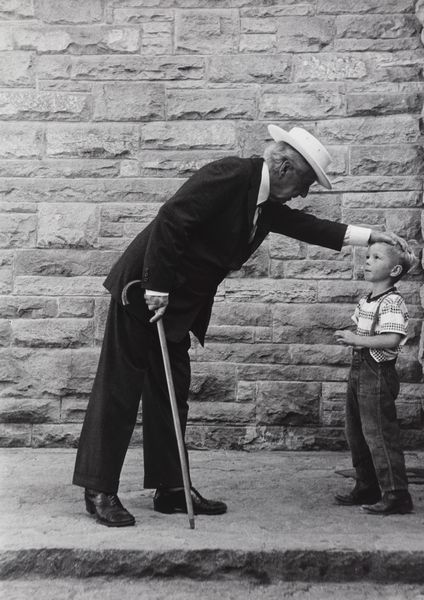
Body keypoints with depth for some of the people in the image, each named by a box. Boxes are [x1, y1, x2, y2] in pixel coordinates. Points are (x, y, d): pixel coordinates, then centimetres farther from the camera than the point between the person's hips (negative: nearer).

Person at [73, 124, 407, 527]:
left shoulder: (266, 203, 8)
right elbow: (169, 221, -25)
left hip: (178, 304, 10)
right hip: (144, 292, -9)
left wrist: (366, 236, 19)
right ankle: (100, 491, 3)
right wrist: (157, 287, -23)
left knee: (172, 395, 11)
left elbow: (303, 225, 21)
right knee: (119, 390, -4)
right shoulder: (229, 175, -19)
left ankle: (171, 489, 18)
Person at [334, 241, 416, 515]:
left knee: (379, 434, -6)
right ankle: (367, 489, 29)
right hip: (359, 370, 10)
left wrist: (355, 339, -21)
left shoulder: (392, 302, -17)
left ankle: (396, 495, 2)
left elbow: (391, 340, -29)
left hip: (377, 373, -10)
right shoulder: (365, 301, 12)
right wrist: (348, 336, -1)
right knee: (357, 433, 16)